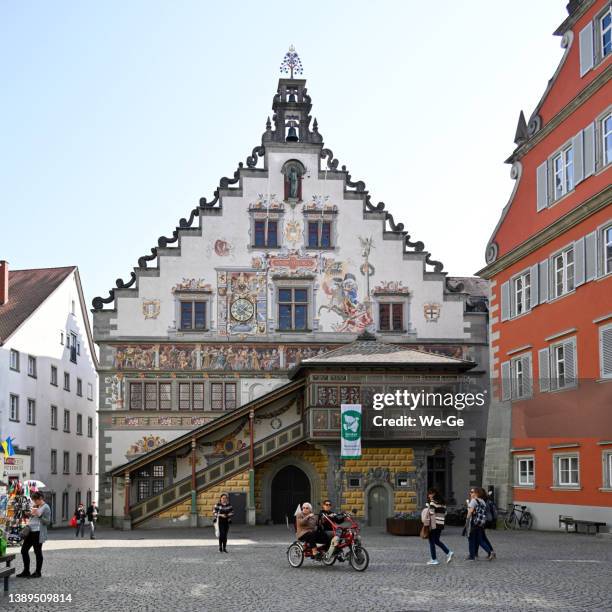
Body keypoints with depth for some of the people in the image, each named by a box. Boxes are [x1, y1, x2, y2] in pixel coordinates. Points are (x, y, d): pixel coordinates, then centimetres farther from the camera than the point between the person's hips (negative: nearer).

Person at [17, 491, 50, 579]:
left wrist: (39, 515, -23)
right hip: (30, 531, 9)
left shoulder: (46, 508, -7)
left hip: (38, 532, -8)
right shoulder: (35, 507, 15)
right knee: (24, 550, 8)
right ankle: (26, 571, 19)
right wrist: (30, 514, 7)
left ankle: (38, 572, 12)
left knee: (37, 552, 0)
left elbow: (48, 522, -13)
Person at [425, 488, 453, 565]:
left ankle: (434, 559, 6)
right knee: (437, 541, 19)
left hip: (434, 524, -7)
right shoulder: (442, 503, 11)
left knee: (432, 542, 4)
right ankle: (448, 552, 5)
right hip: (441, 524, 7)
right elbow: (445, 513, 13)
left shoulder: (432, 502, -12)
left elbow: (431, 514, -17)